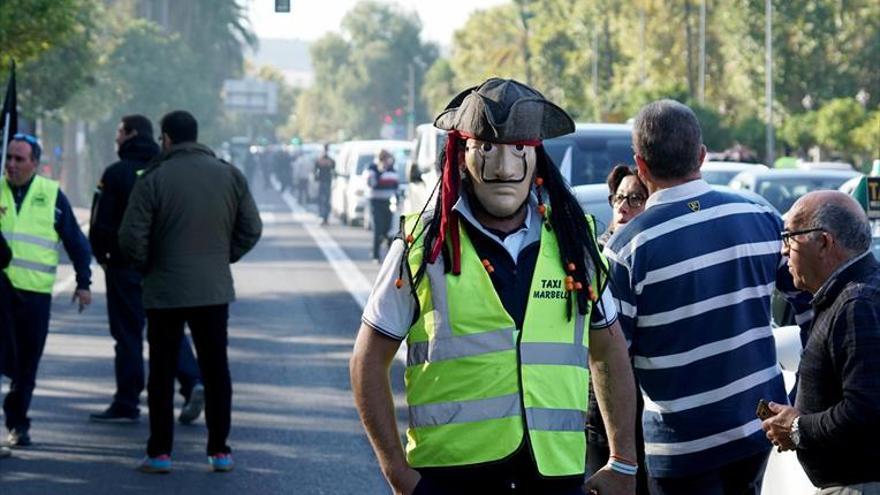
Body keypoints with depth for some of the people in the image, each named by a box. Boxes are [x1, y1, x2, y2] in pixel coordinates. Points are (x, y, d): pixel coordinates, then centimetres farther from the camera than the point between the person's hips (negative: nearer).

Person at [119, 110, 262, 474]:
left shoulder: (153, 179, -11)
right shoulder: (230, 175, 2)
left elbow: (131, 238, -13)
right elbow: (251, 229, 4)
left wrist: (148, 264, 5)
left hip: (164, 290, -3)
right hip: (215, 290, 3)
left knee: (162, 372, 6)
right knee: (216, 369, 11)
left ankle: (160, 452, 6)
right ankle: (219, 450, 11)